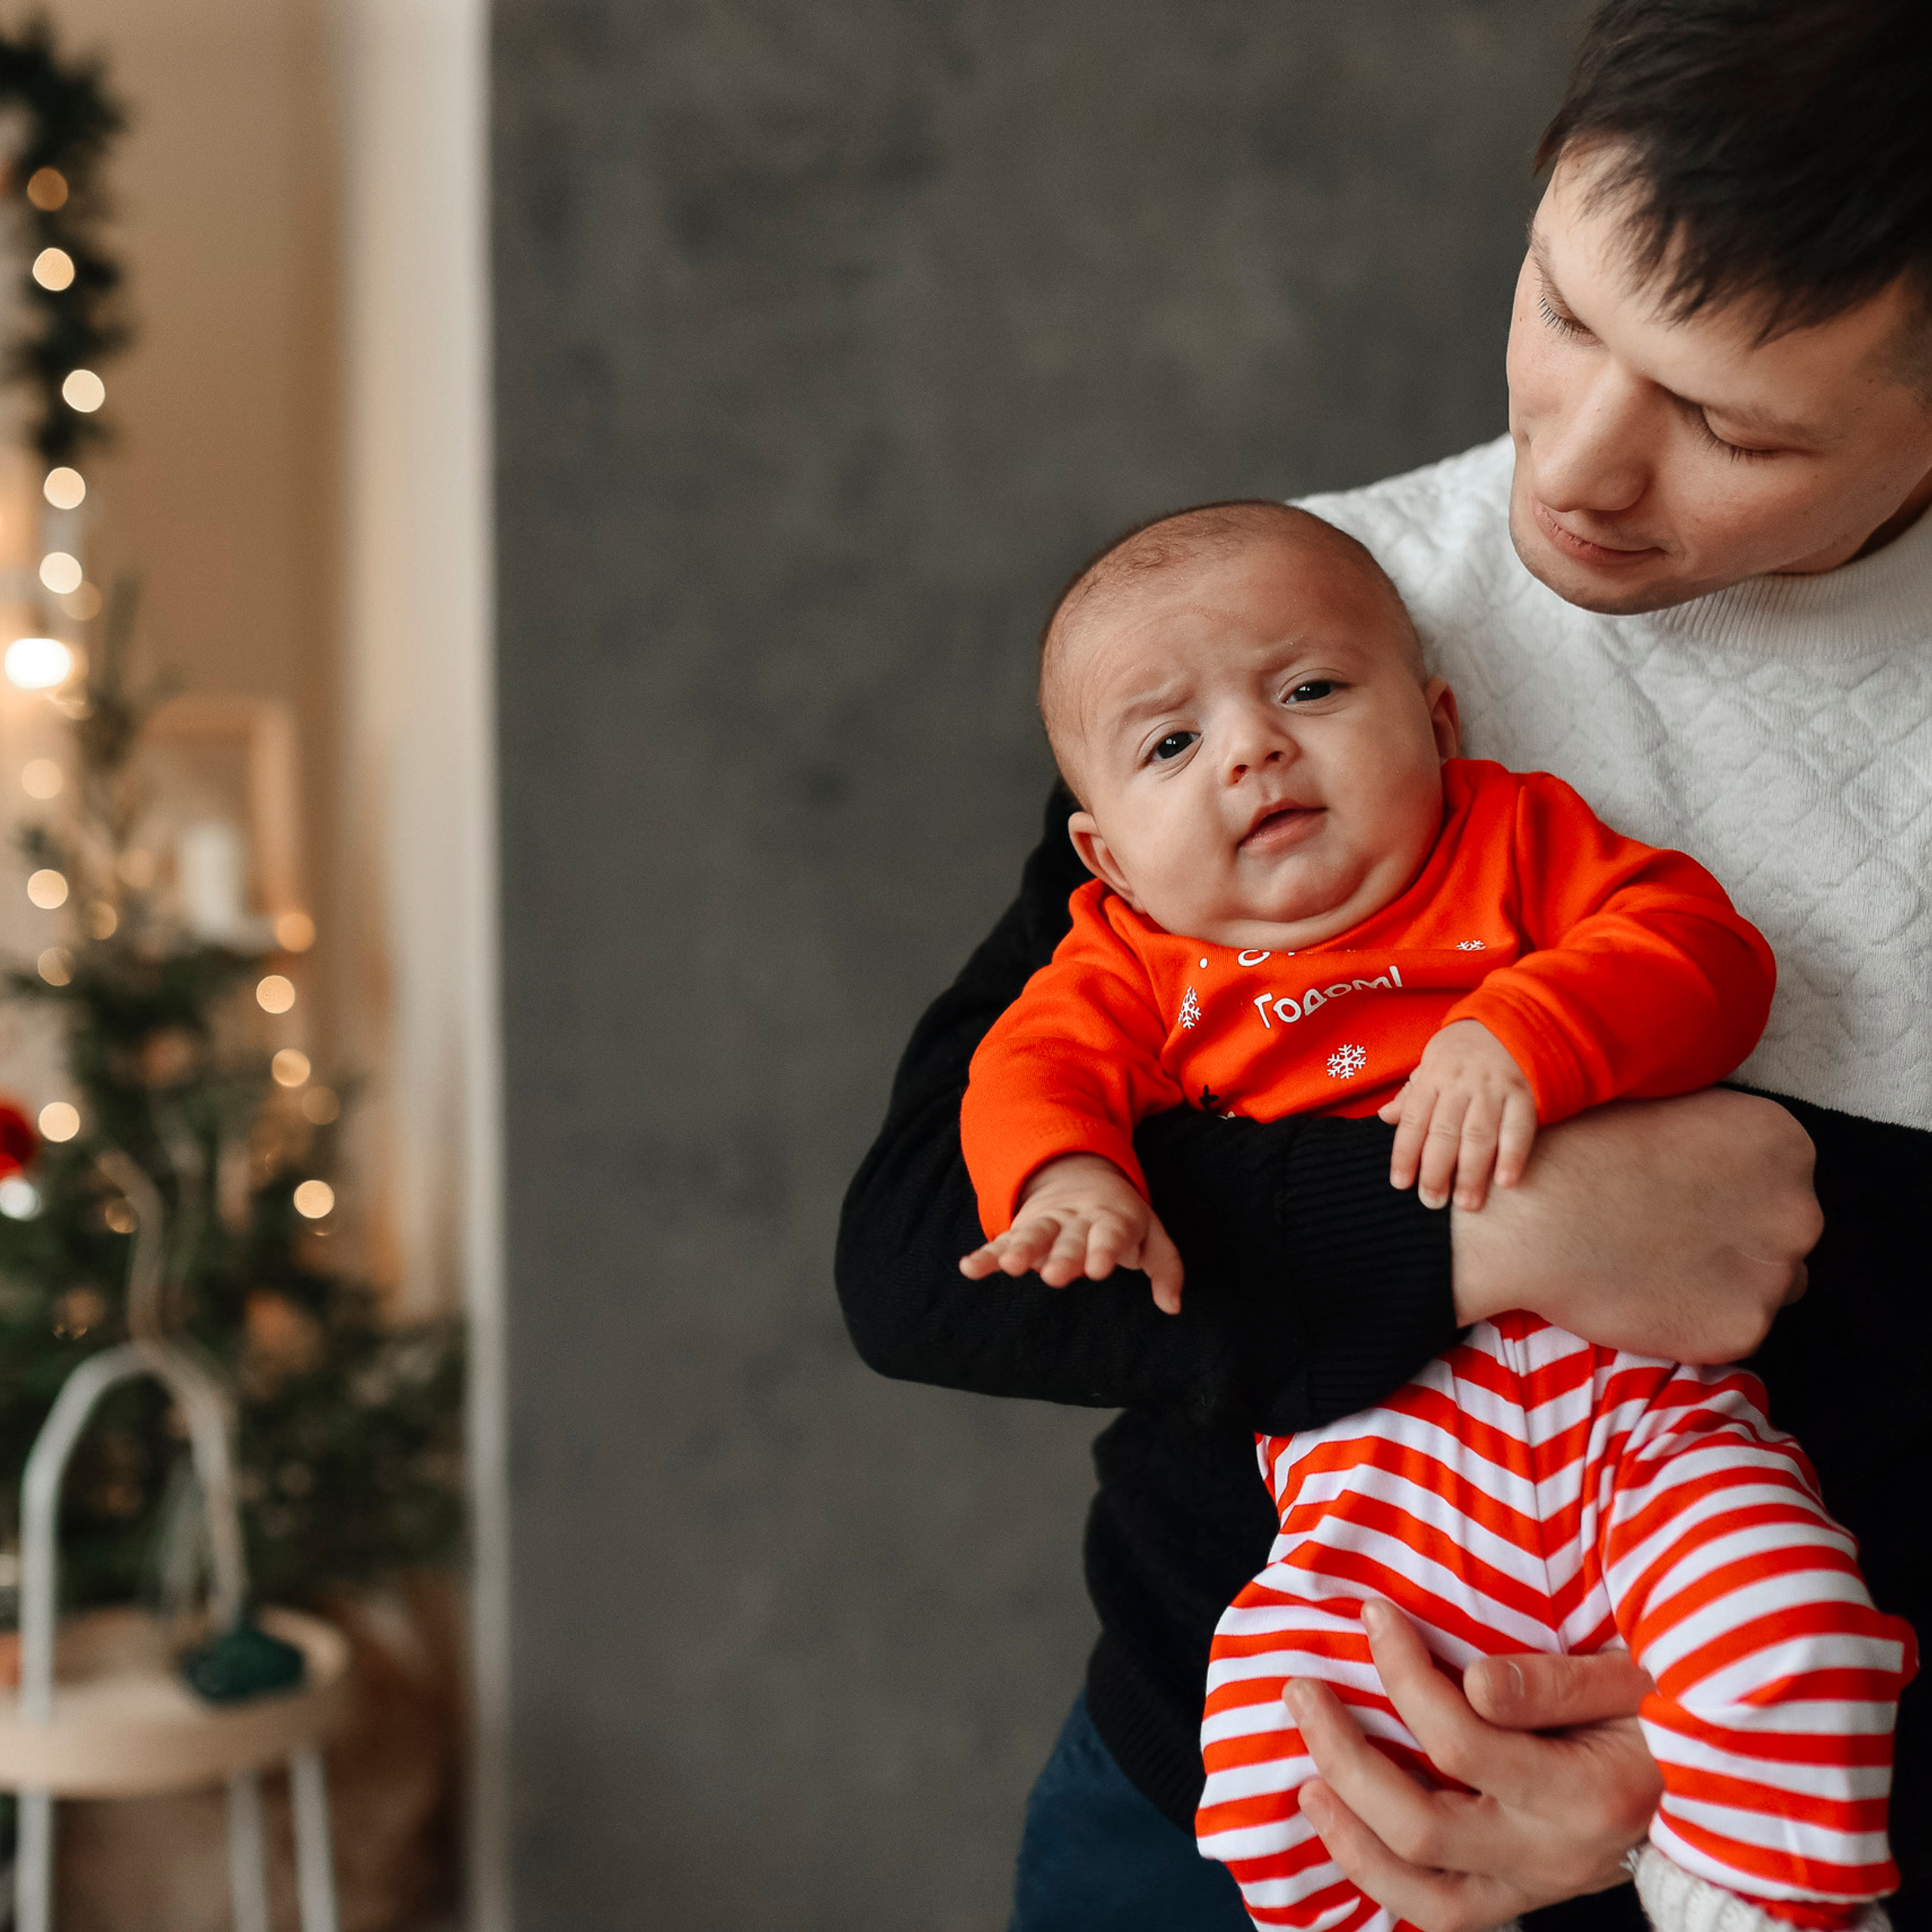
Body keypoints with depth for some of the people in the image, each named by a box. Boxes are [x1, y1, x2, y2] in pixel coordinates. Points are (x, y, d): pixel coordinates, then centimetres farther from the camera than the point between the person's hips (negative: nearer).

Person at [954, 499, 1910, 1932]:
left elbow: (1702, 951, 0)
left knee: (1780, 1636, -26)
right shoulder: (1143, 963, 16)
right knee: (1271, 1768, -20)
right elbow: (1032, 1066, 3)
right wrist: (1069, 1178, -21)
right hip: (1377, 1464, 1)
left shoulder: (1518, 836, 12)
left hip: (1637, 1395, 0)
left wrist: (1522, 1035, -18)